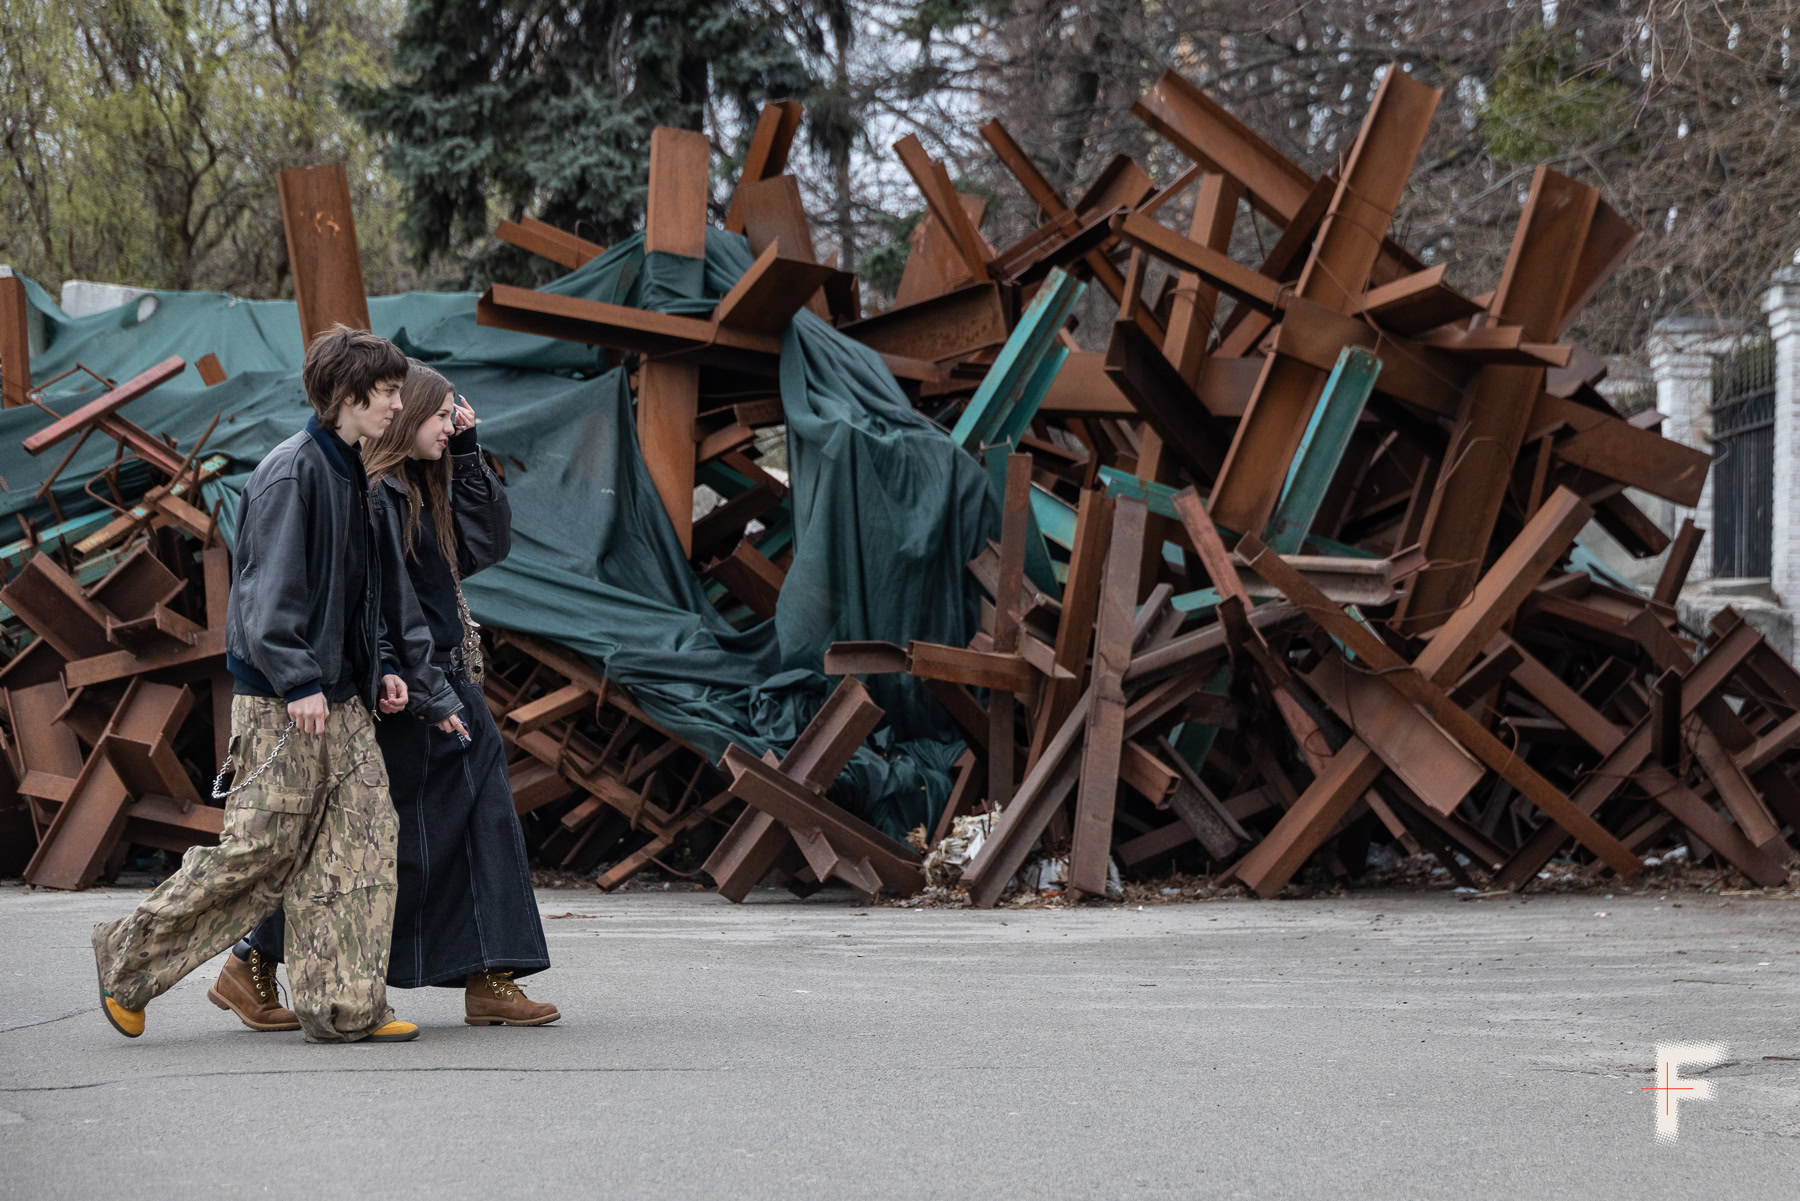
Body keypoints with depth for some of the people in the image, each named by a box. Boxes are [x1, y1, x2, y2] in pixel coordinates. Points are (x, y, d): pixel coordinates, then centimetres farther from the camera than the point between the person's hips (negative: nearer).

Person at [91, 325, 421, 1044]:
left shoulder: (348, 473, 16)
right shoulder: (292, 472, -13)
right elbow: (268, 588, -18)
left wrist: (378, 671, 13)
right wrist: (298, 681, -22)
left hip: (340, 700, 9)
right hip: (282, 702, -9)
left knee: (364, 836, 1)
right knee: (261, 847, -4)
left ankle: (345, 1006, 3)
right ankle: (129, 956, 11)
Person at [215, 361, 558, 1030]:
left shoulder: (424, 490, 14)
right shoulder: (371, 496, -15)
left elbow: (489, 543, 15)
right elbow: (386, 609, -19)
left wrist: (468, 453, 8)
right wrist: (431, 697, -19)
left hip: (448, 683, 9)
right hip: (406, 694, -9)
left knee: (484, 820, 2)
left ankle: (489, 984, 3)